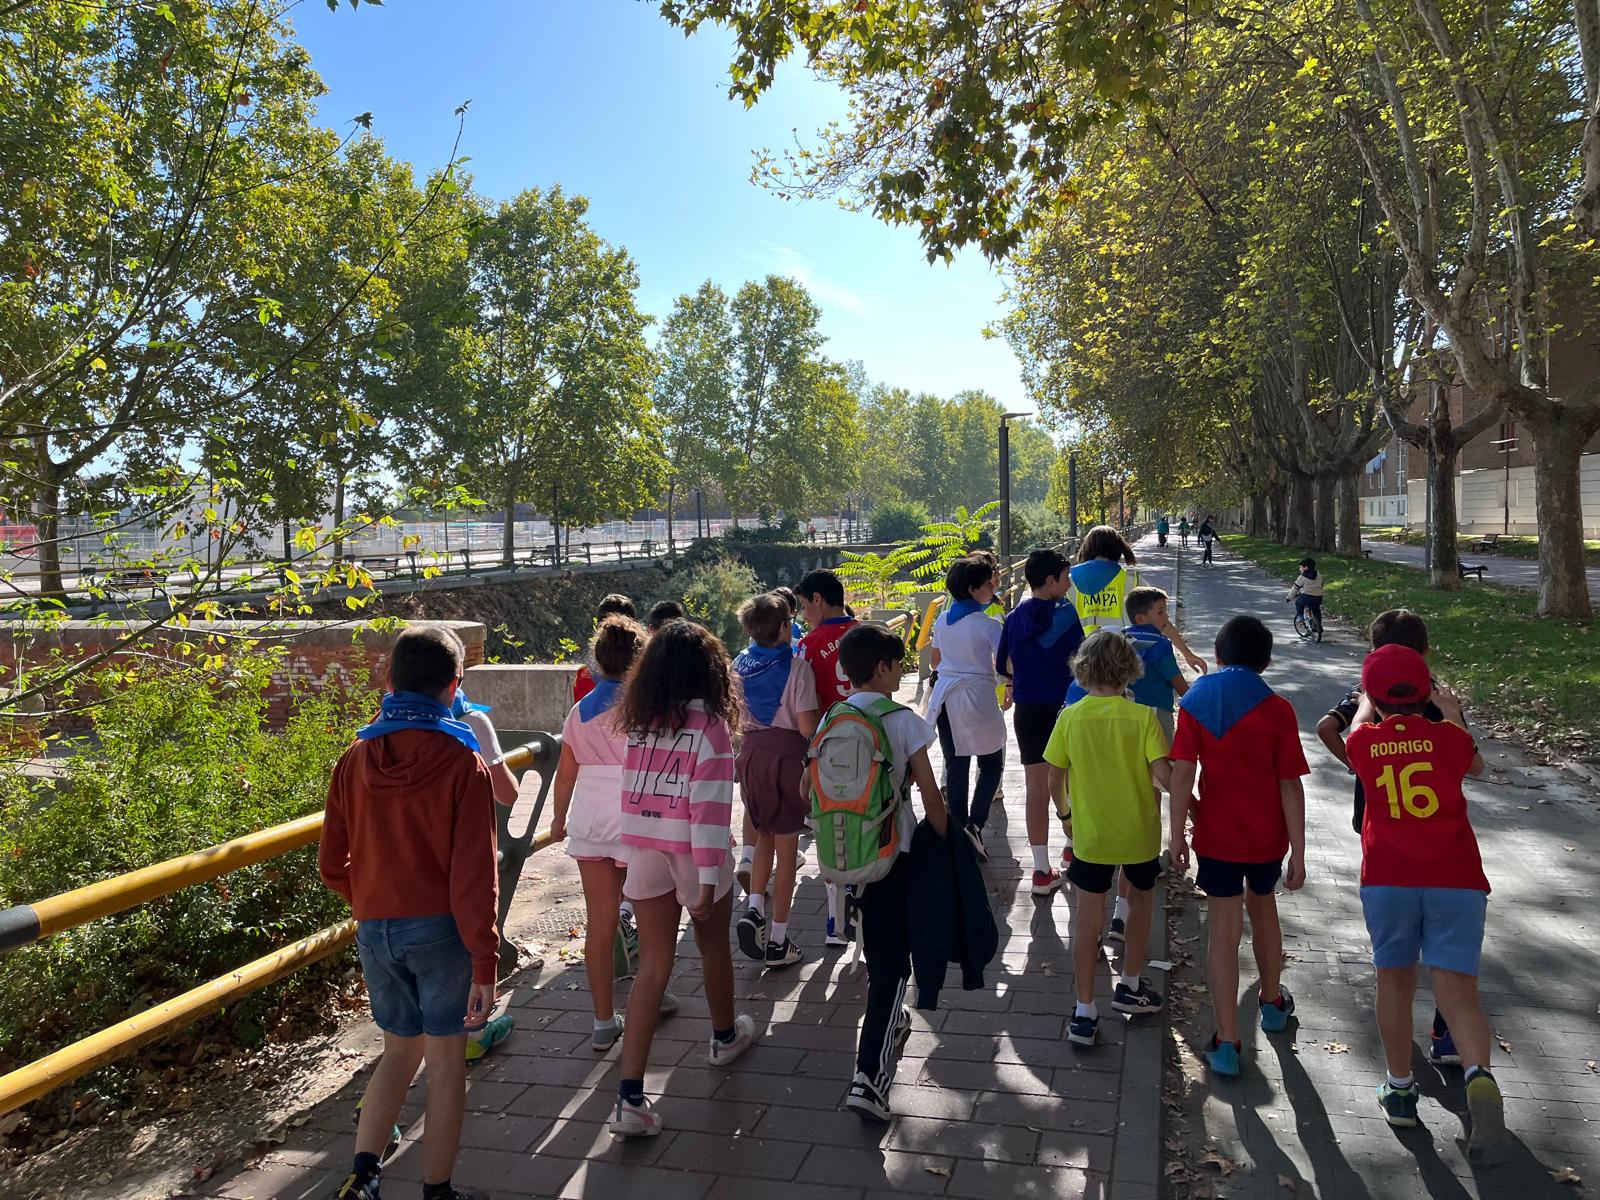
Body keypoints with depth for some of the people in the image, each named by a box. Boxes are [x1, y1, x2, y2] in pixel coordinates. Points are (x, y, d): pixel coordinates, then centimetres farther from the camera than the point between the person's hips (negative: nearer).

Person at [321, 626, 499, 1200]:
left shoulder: (354, 760, 0)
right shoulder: (462, 764, -13)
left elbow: (332, 866, 5)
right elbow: (474, 875, -15)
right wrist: (484, 963, -11)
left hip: (374, 931, 4)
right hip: (441, 929, -4)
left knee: (401, 1050, 23)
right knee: (446, 1059, 11)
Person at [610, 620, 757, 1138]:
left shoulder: (640, 724, 0)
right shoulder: (707, 726, -15)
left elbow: (631, 791, 4)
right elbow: (709, 808, -18)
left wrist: (635, 847, 13)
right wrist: (709, 879, -17)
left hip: (643, 851, 4)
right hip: (692, 854, -4)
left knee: (652, 965, 7)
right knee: (713, 945, 21)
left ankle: (630, 1097, 1)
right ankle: (725, 1036, 45)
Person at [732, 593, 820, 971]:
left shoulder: (738, 665, 3)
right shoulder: (795, 667, -13)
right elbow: (807, 727, -16)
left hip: (750, 755, 4)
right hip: (786, 755, -4)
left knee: (765, 838, 24)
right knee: (786, 850, 7)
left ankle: (754, 911, 5)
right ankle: (777, 942, 12)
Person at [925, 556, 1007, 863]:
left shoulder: (943, 620, 6)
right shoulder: (988, 625, -12)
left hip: (945, 698, 5)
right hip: (977, 700, -5)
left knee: (956, 769, 10)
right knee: (992, 765, 11)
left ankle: (959, 833, 14)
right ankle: (975, 824, -6)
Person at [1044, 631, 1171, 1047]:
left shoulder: (1070, 717, -10)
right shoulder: (1143, 715, -13)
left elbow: (1055, 778, -5)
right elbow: (1162, 773, -19)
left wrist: (1064, 811, 14)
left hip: (1090, 833, 0)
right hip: (1139, 831, 0)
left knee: (1088, 916, 9)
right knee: (1142, 899, 25)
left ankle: (1084, 1012, 11)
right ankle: (1129, 986, 38)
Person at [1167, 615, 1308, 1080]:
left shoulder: (1196, 702, -7)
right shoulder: (1277, 710, -8)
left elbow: (1181, 775, -10)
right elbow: (1290, 785, -9)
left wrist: (1177, 835, -2)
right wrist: (1298, 851, -4)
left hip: (1216, 835, -1)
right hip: (1266, 834, 1)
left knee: (1224, 930, 4)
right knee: (1262, 906, 25)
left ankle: (1227, 1043, 4)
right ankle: (1272, 1000, 45)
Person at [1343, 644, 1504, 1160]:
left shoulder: (1362, 744, 0)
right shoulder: (1448, 737, 0)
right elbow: (1476, 766, 24)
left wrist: (1368, 704, 40)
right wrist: (1453, 714, 35)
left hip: (1388, 881, 0)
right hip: (1456, 880, 0)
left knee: (1395, 982, 15)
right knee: (1457, 990, 0)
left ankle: (1400, 1090, 23)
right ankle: (1479, 1076, -26)